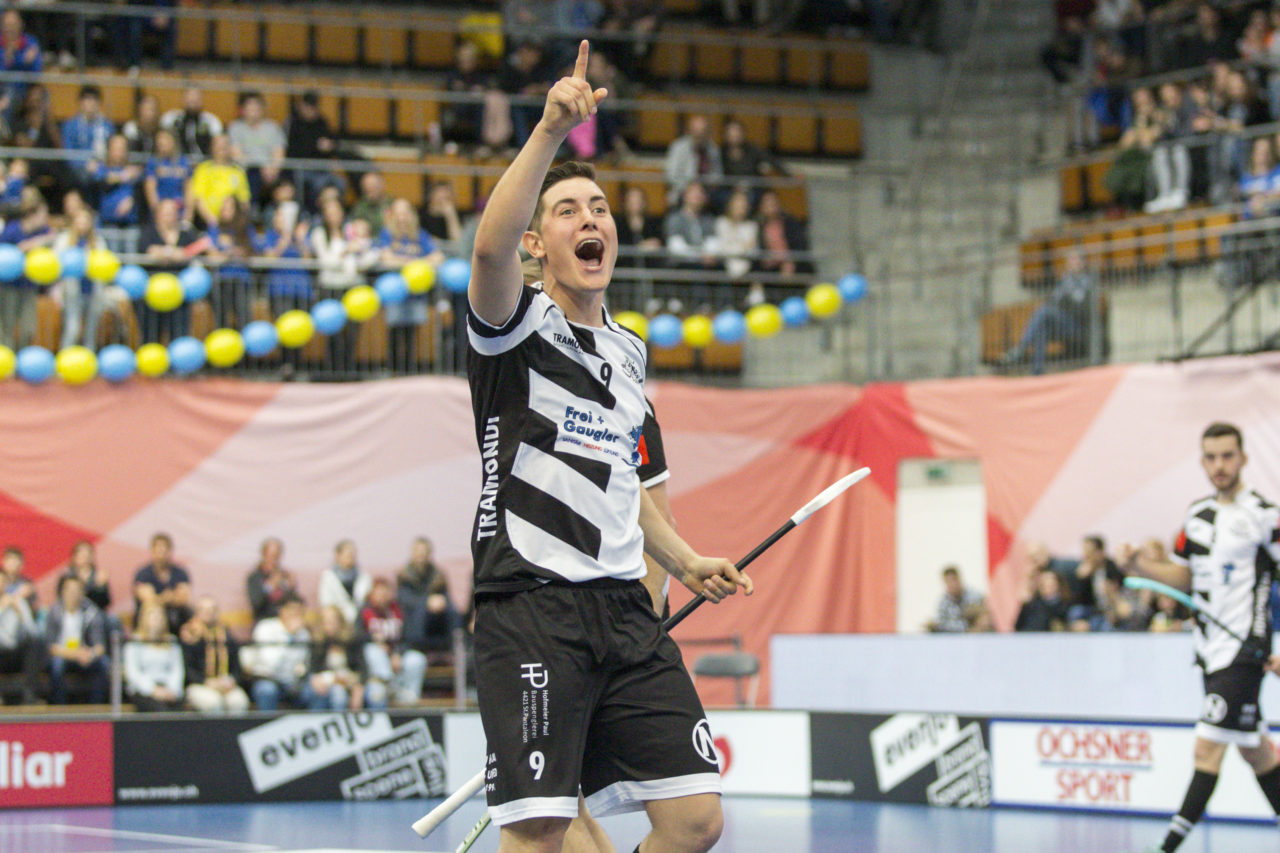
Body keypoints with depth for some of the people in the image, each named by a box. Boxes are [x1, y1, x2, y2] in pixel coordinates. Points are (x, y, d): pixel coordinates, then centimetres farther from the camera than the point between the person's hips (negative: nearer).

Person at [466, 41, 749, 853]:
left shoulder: (629, 351, 21)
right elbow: (490, 247, -25)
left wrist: (684, 559, 23)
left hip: (625, 607, 6)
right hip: (531, 606, -6)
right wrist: (550, 131, -33)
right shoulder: (517, 325, -1)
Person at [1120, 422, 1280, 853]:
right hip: (1211, 648, 7)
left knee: (1208, 748, -12)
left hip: (1244, 649, -7)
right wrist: (1141, 565, 1)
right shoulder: (1198, 514, 9)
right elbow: (1186, 577, 18)